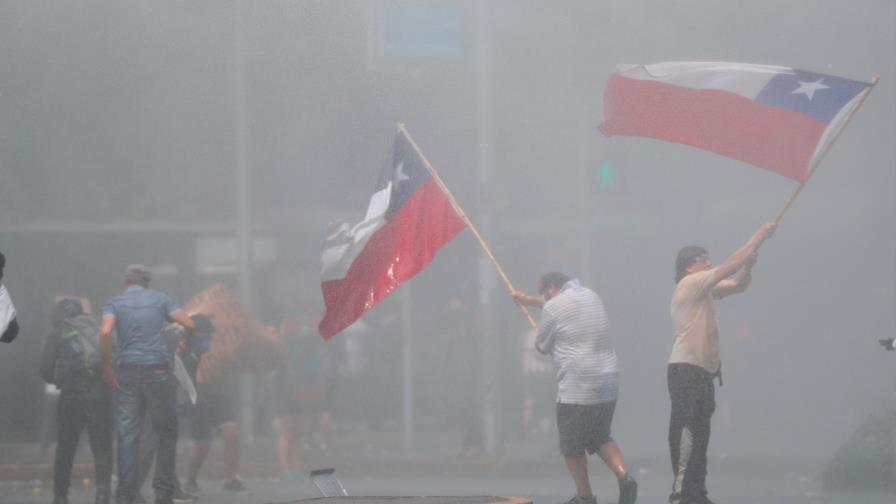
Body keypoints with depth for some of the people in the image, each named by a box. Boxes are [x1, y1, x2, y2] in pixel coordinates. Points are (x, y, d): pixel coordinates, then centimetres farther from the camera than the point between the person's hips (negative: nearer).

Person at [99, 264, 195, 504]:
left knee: (127, 434, 1)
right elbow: (189, 325, -1)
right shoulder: (160, 299, 9)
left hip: (128, 372, 0)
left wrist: (106, 367, -5)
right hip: (158, 371, 0)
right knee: (166, 431, 10)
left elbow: (105, 332, -12)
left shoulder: (115, 303, 7)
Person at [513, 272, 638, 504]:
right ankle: (624, 477, -3)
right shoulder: (591, 296, 16)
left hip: (576, 387, -7)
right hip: (609, 384, 7)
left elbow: (542, 346, 3)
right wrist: (529, 300, 51)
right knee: (601, 438, 19)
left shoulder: (553, 308, -8)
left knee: (572, 446, 7)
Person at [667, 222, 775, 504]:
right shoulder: (690, 284, -9)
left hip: (703, 372, 10)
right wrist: (758, 238, -6)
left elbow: (738, 285, 21)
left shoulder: (704, 289, 18)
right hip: (686, 369, -10)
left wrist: (748, 265, 0)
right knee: (688, 432, -15)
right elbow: (730, 266, -12)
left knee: (698, 434, 11)